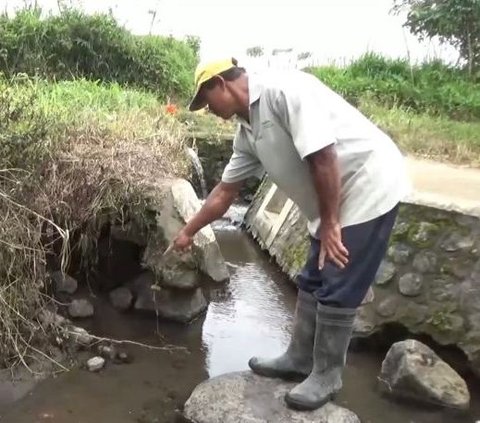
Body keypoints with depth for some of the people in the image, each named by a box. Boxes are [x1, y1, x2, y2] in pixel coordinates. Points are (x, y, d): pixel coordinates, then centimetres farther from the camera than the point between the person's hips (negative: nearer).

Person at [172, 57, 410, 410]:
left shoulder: (281, 89, -21)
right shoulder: (248, 130, 7)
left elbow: (323, 155, -26)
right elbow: (225, 190, 16)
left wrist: (329, 222, -20)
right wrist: (188, 232, 22)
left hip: (368, 188, -9)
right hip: (333, 203, 9)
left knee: (337, 291, -3)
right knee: (313, 283, 14)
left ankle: (327, 376, 14)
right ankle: (299, 360, 29)